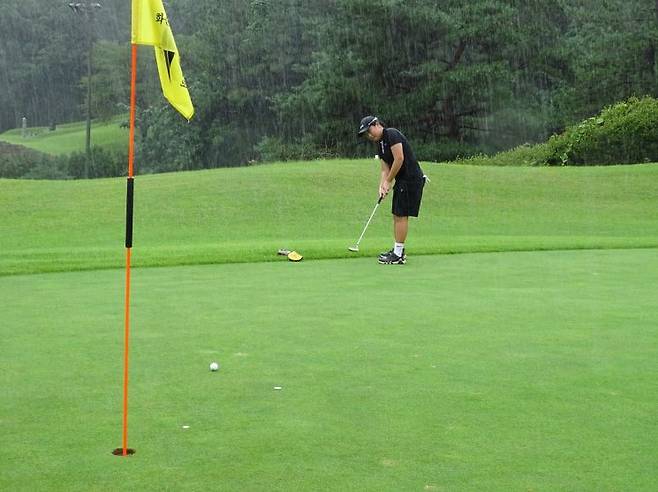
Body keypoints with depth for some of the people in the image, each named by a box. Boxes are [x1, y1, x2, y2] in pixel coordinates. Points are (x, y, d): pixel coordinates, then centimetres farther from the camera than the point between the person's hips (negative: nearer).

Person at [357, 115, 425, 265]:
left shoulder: (392, 134, -13)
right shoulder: (380, 145, 16)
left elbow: (399, 159, -20)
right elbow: (385, 169, 14)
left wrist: (388, 182, -13)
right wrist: (382, 186, -3)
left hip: (411, 178, -10)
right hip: (402, 180, 10)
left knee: (401, 215, -7)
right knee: (397, 215, 12)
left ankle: (398, 255, -4)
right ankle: (398, 251, 20)